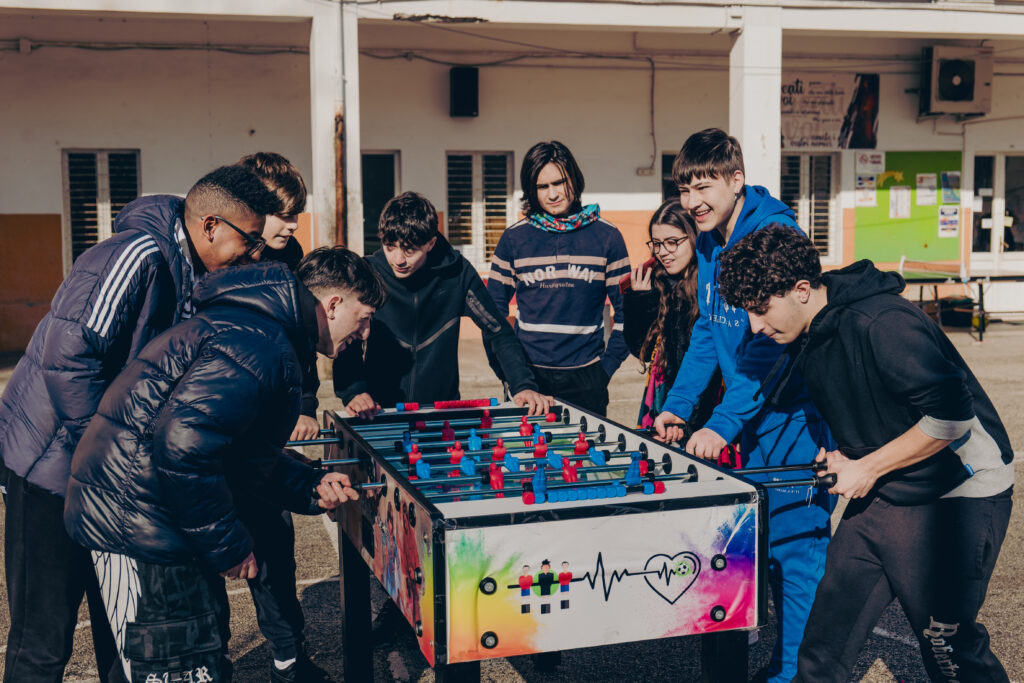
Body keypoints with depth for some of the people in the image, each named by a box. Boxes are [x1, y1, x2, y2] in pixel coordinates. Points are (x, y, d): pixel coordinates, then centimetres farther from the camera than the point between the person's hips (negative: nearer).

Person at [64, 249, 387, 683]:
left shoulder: (266, 332, 15)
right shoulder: (259, 344, -20)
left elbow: (246, 455, 20)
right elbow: (182, 444, -29)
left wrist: (312, 486, 6)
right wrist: (228, 544, -19)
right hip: (135, 521, -11)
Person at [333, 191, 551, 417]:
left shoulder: (456, 273, -3)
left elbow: (498, 332, 5)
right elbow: (347, 344, 5)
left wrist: (523, 386, -5)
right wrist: (353, 392, -11)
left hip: (444, 408, 0)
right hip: (380, 414, 0)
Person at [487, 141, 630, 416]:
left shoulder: (606, 236, 2)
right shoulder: (514, 238, 3)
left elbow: (625, 308, 6)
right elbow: (493, 313, 9)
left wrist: (607, 366, -1)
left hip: (585, 378, 0)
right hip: (527, 376, 0)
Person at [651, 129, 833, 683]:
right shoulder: (710, 242, 9)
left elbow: (771, 341, -24)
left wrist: (723, 423, -26)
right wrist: (678, 406, 6)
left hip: (796, 413, -9)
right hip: (755, 417, 9)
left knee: (794, 545, -4)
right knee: (762, 543, 15)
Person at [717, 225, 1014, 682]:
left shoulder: (881, 323, -26)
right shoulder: (806, 336, 2)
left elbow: (952, 416, -27)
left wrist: (866, 469, -18)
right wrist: (845, 455, 1)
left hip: (955, 498, -8)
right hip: (879, 495, 8)